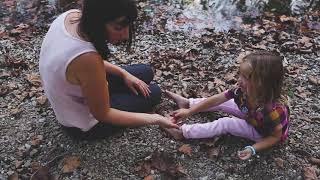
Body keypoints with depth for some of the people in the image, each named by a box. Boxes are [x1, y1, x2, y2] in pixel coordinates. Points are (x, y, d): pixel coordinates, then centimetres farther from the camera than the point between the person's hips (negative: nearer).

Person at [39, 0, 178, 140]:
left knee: (146, 72, 14)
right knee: (153, 93, 8)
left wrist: (124, 73, -4)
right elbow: (102, 114, -26)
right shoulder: (87, 58, -42)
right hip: (84, 124, -7)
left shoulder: (71, 15, -18)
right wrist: (155, 119, -23)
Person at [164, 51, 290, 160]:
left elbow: (276, 136, -25)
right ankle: (187, 103, 22)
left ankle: (183, 132, -5)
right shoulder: (243, 90, -27)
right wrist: (189, 111, -19)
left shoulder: (273, 110, -42)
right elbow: (216, 99, -19)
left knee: (225, 124, -17)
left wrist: (253, 149, -34)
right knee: (221, 103, 2)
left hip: (264, 133, -5)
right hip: (252, 116, 5)